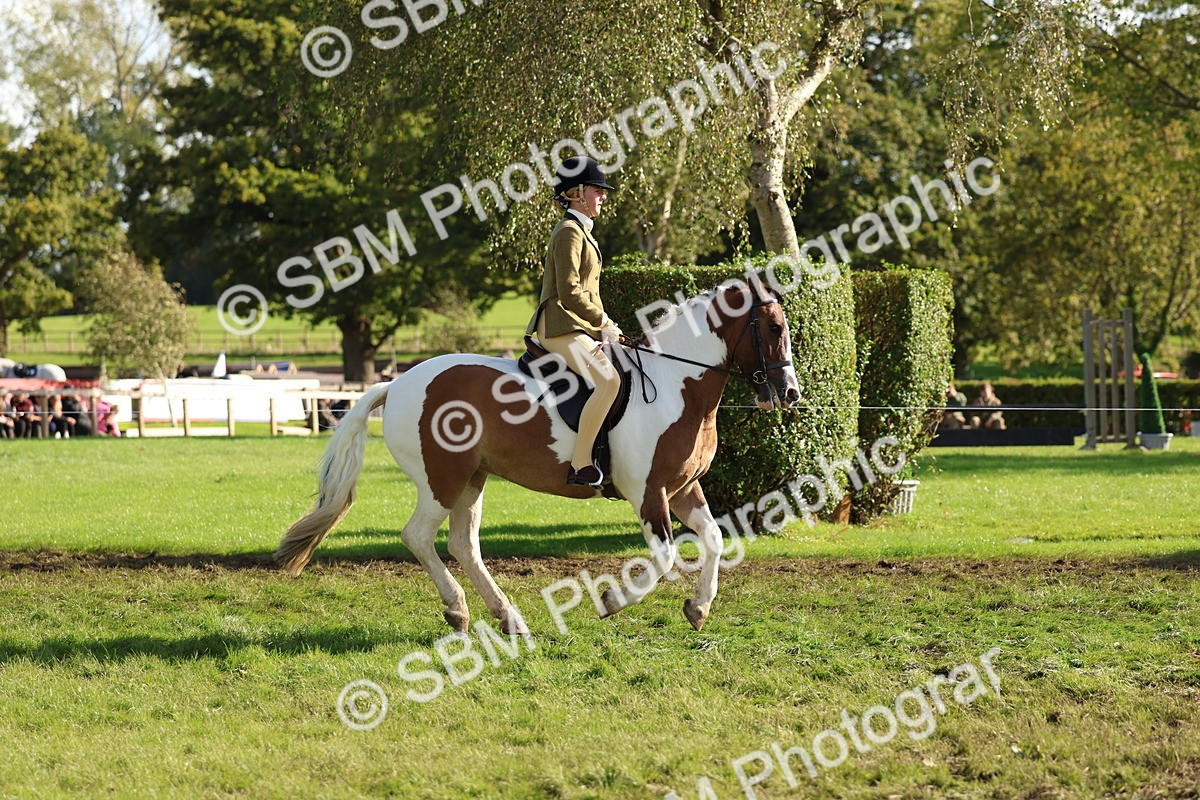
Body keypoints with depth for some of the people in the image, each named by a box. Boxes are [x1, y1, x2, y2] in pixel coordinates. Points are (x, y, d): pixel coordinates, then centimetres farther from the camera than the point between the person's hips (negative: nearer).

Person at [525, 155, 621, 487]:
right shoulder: (569, 232, -10)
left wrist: (603, 326, 10)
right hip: (562, 327, -11)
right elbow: (570, 292, -18)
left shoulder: (582, 231, 22)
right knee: (608, 380, -29)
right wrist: (604, 321, -11)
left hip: (581, 328, 11)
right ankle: (581, 465, -30)